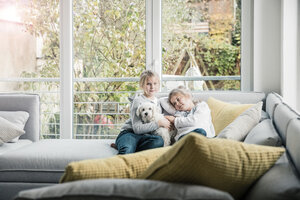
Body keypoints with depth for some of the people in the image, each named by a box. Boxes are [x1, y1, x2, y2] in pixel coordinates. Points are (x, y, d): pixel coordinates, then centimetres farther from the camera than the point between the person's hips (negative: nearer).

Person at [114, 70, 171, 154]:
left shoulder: (158, 101, 16)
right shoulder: (138, 101, -6)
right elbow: (137, 128, -17)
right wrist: (159, 123, -16)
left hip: (145, 136, 7)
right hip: (129, 133, -7)